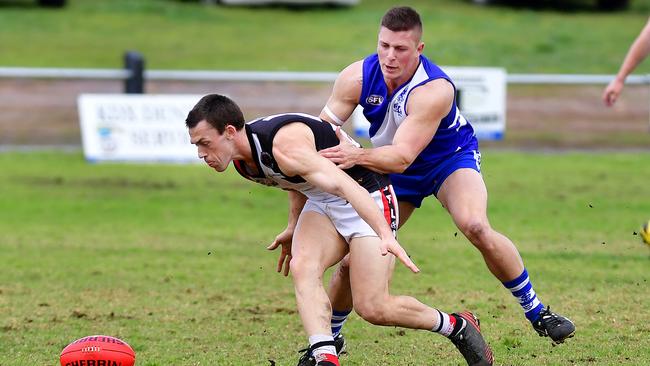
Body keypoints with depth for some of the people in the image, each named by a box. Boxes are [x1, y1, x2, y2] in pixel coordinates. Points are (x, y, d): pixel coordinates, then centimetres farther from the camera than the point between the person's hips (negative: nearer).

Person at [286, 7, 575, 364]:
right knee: (352, 260, -4)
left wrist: (358, 156, -61)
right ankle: (329, 335, 23)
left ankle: (536, 312, -16)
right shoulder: (356, 77, -22)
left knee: (476, 227, -32)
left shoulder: (435, 91, -36)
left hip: (451, 159, -4)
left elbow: (402, 157, -43)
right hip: (392, 170, 4)